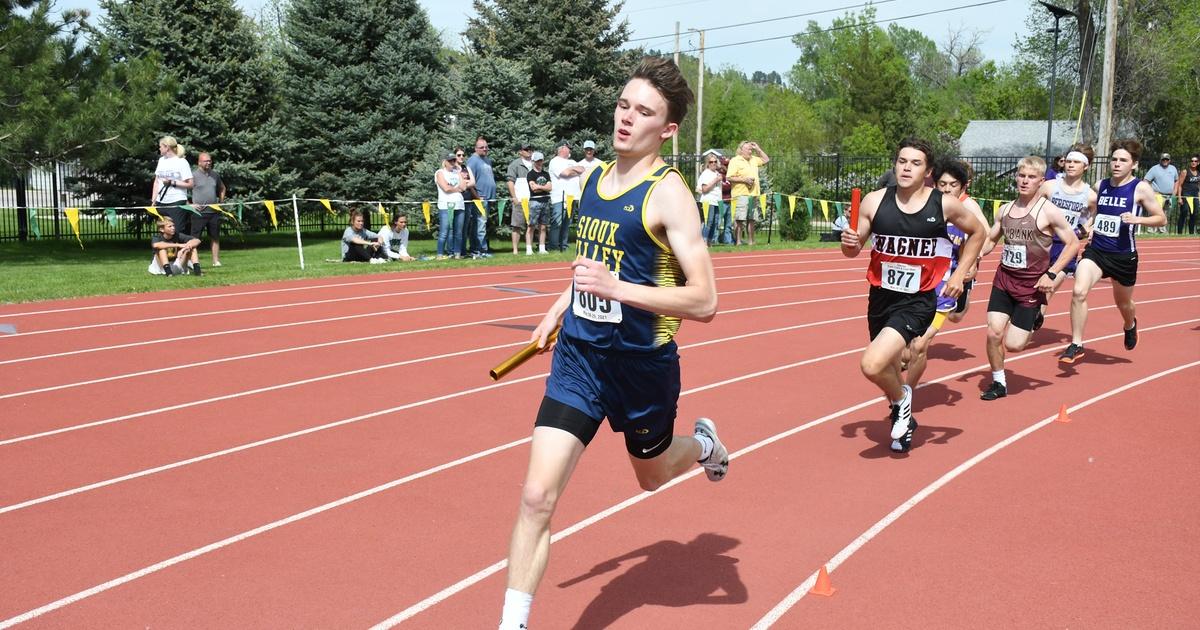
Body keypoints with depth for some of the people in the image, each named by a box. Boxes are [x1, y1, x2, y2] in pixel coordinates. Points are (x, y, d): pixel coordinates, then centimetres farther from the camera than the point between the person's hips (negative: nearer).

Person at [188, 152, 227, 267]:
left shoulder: (215, 175, 12)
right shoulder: (193, 175, -5)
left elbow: (222, 188, 28)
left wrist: (221, 202, 16)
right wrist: (190, 205, -10)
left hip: (214, 212, 5)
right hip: (198, 213, -5)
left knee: (215, 237, 9)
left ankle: (216, 261, 15)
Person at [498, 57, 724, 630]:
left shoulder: (668, 194, -16)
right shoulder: (596, 176, 5)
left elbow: (704, 302, -22)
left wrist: (616, 288, -30)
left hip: (642, 365, -4)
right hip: (577, 356, 4)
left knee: (652, 475, 23)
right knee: (537, 496, -7)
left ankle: (704, 444, 57)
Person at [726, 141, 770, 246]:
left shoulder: (753, 159, 18)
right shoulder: (735, 161, -3)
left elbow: (766, 159, 29)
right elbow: (729, 178, -10)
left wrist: (758, 149, 18)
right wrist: (744, 179, -15)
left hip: (753, 194, 7)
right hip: (741, 194, -7)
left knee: (751, 219, 10)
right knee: (740, 219, -10)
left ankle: (751, 241, 14)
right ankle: (738, 241, -9)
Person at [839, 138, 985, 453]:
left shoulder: (944, 204, -8)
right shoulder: (874, 201, -5)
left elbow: (977, 232, 11)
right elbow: (853, 250, 5)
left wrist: (960, 274, 2)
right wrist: (850, 243, -18)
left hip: (917, 302, -4)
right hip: (880, 297, 4)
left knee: (873, 365, -23)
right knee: (888, 372, 20)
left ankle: (901, 399, 10)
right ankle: (903, 421, 49)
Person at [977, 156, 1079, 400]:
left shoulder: (1048, 211, -9)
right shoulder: (1005, 209, 7)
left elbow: (1073, 244, -7)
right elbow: (991, 240, 19)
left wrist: (1051, 273, -14)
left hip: (1031, 285, -4)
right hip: (1004, 279, 4)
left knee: (1013, 344, -7)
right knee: (993, 333, -7)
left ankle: (1033, 325, 29)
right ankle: (999, 383, 14)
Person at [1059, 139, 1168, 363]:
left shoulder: (1140, 189, -8)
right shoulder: (1100, 186, 5)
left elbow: (1161, 219, -4)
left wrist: (1137, 219, -21)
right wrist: (1089, 226, 3)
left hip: (1123, 256, -2)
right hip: (1095, 250, 2)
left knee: (1123, 302, 18)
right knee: (1079, 291, -22)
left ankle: (1130, 325, 56)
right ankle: (1076, 345, -13)